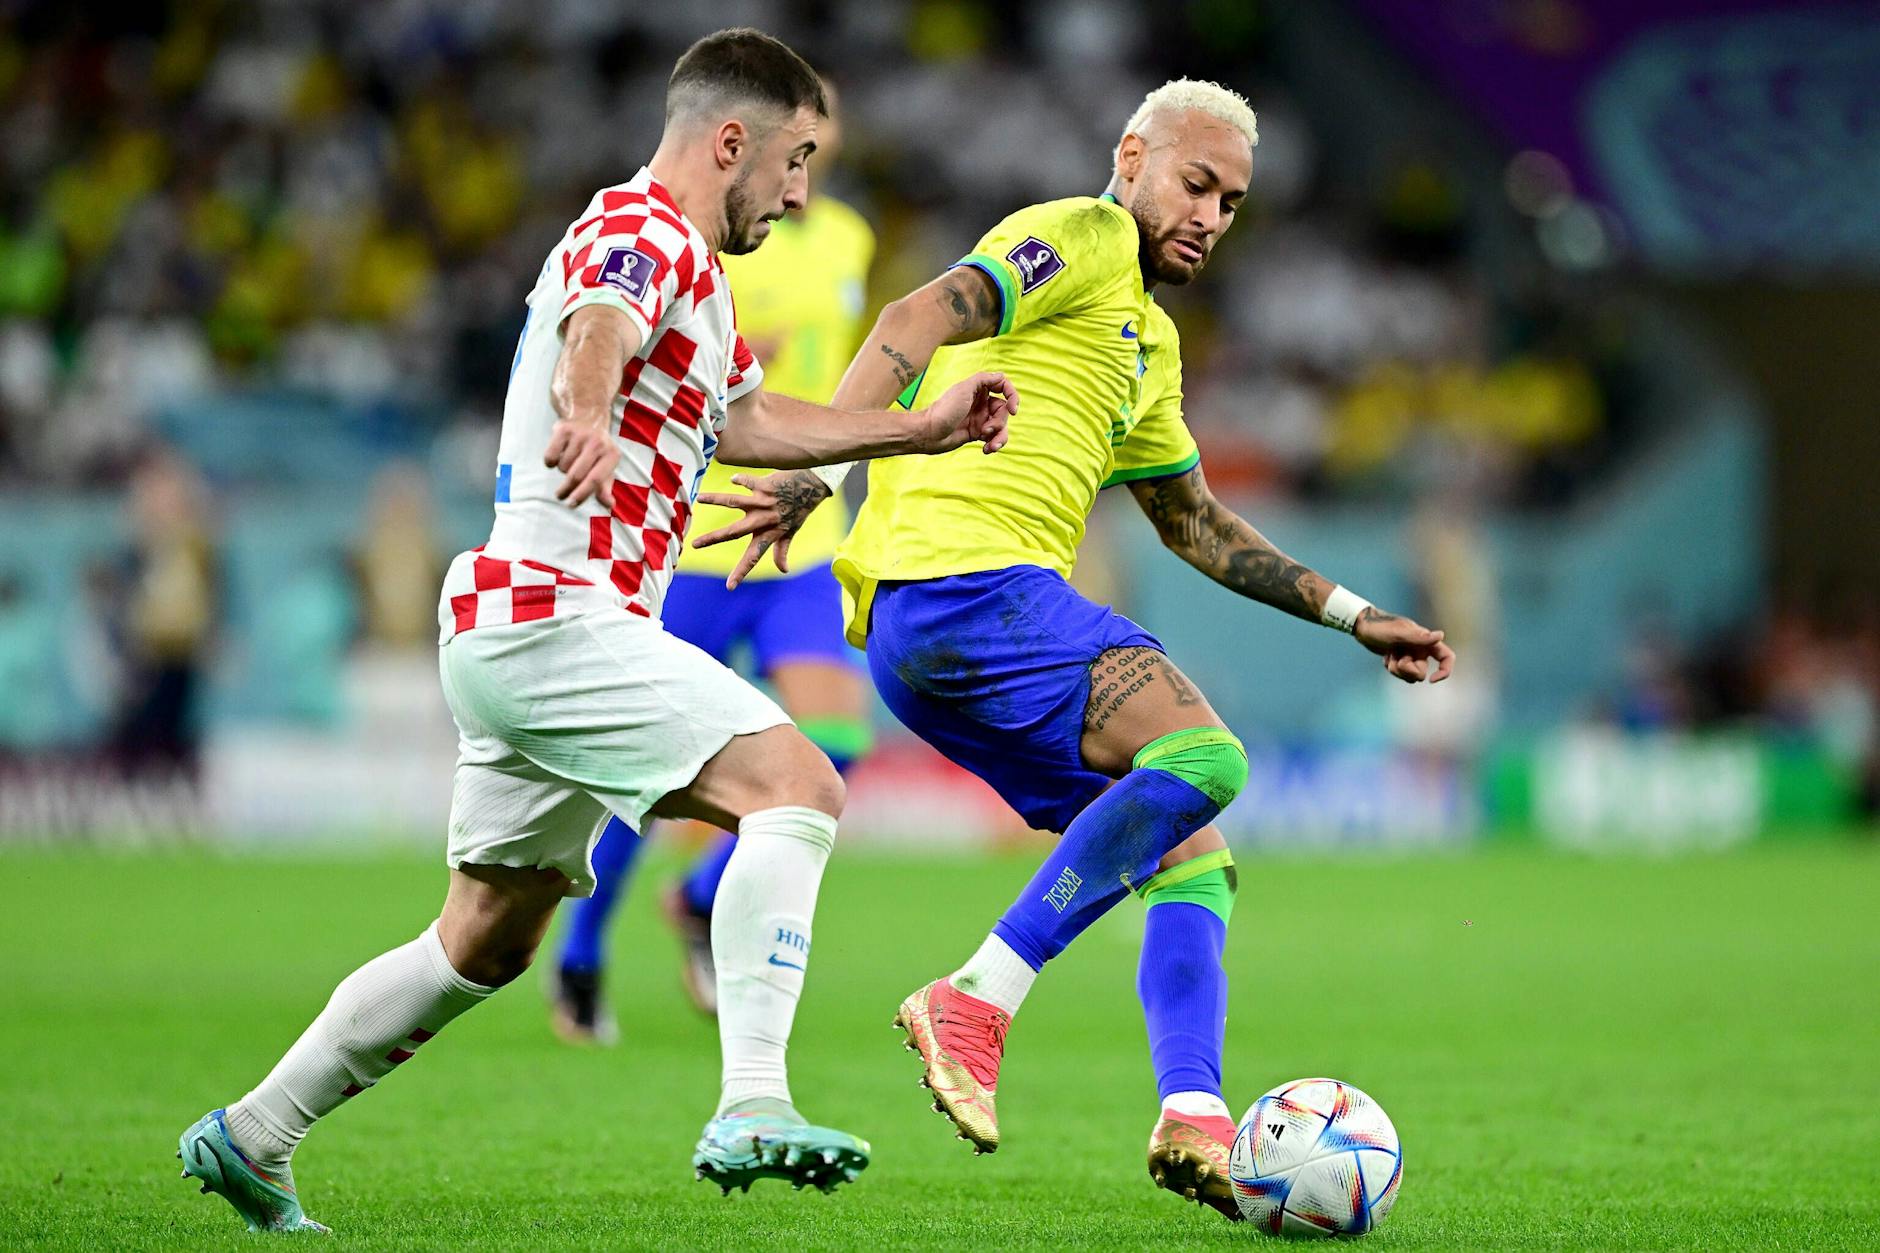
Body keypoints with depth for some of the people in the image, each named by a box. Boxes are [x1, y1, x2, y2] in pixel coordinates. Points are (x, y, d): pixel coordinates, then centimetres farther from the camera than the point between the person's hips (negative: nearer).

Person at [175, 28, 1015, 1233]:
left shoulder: (690, 266, 22)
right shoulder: (638, 237, -12)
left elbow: (752, 417, 37)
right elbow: (595, 331, -36)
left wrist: (924, 429, 33)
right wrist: (587, 416, -58)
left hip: (517, 631, 11)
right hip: (555, 612, -11)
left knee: (488, 942, 16)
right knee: (795, 784, -22)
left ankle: (251, 1137, 23)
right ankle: (750, 1107, -34)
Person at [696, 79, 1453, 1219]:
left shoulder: (1151, 344, 32)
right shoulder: (1085, 239, 1)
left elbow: (1198, 524, 40)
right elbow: (917, 324, -15)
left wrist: (1352, 617, 38)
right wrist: (820, 469, -29)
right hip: (966, 578, -10)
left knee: (1194, 858, 5)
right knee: (1202, 754, -24)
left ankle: (1195, 1118, -10)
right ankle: (979, 1000, -26)